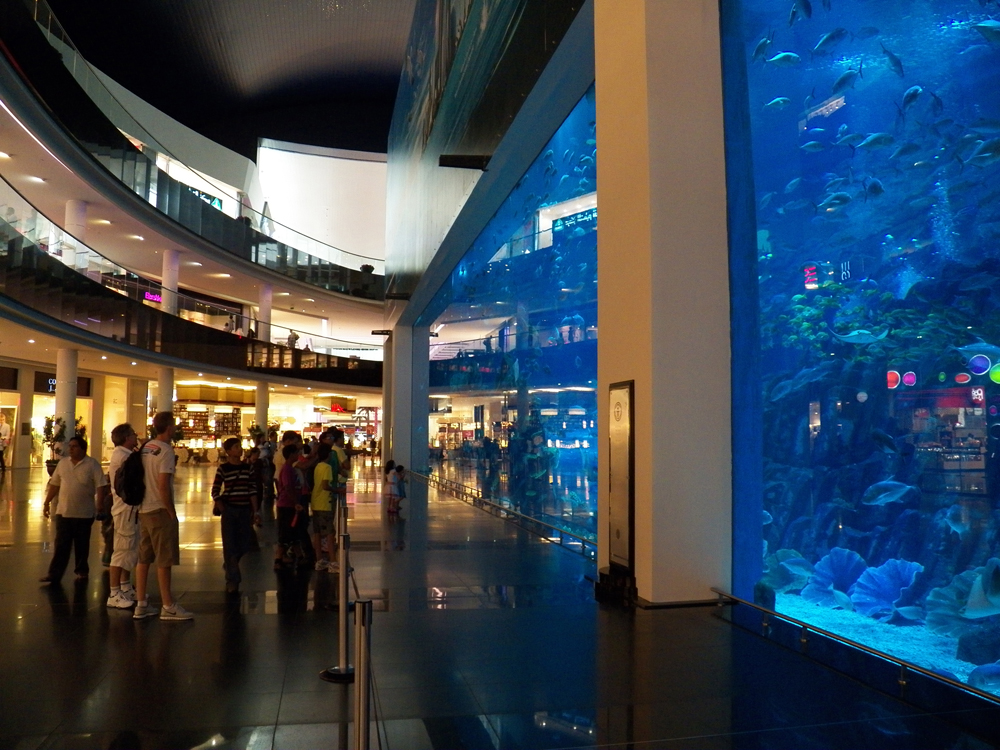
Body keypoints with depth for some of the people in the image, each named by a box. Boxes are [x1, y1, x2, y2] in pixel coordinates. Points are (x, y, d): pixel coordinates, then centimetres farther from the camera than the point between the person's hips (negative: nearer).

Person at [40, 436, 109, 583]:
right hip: (63, 512, 3)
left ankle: (82, 571, 22)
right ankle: (54, 574, 6)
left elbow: (101, 486, -11)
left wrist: (99, 505, -18)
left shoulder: (92, 464, -7)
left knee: (82, 546, 9)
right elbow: (54, 484, 14)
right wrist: (47, 503, 12)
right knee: (61, 545, 3)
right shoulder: (62, 463, 7)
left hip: (84, 514, -3)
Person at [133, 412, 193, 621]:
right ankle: (168, 606, 5)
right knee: (164, 560, -1)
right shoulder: (165, 450, -14)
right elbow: (163, 485, -19)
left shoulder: (146, 448, 10)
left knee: (144, 558, 11)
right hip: (160, 510, -8)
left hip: (144, 509, 8)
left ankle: (141, 605, 17)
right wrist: (172, 512, -12)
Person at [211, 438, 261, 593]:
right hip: (229, 510, -4)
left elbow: (253, 490, 7)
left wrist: (255, 511, 4)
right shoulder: (223, 468, -4)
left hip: (245, 510, 4)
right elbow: (215, 492, 0)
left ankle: (229, 566, 37)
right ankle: (232, 581, 8)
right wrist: (222, 510, -7)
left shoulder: (247, 467, 6)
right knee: (230, 546, 0)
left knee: (244, 546, 9)